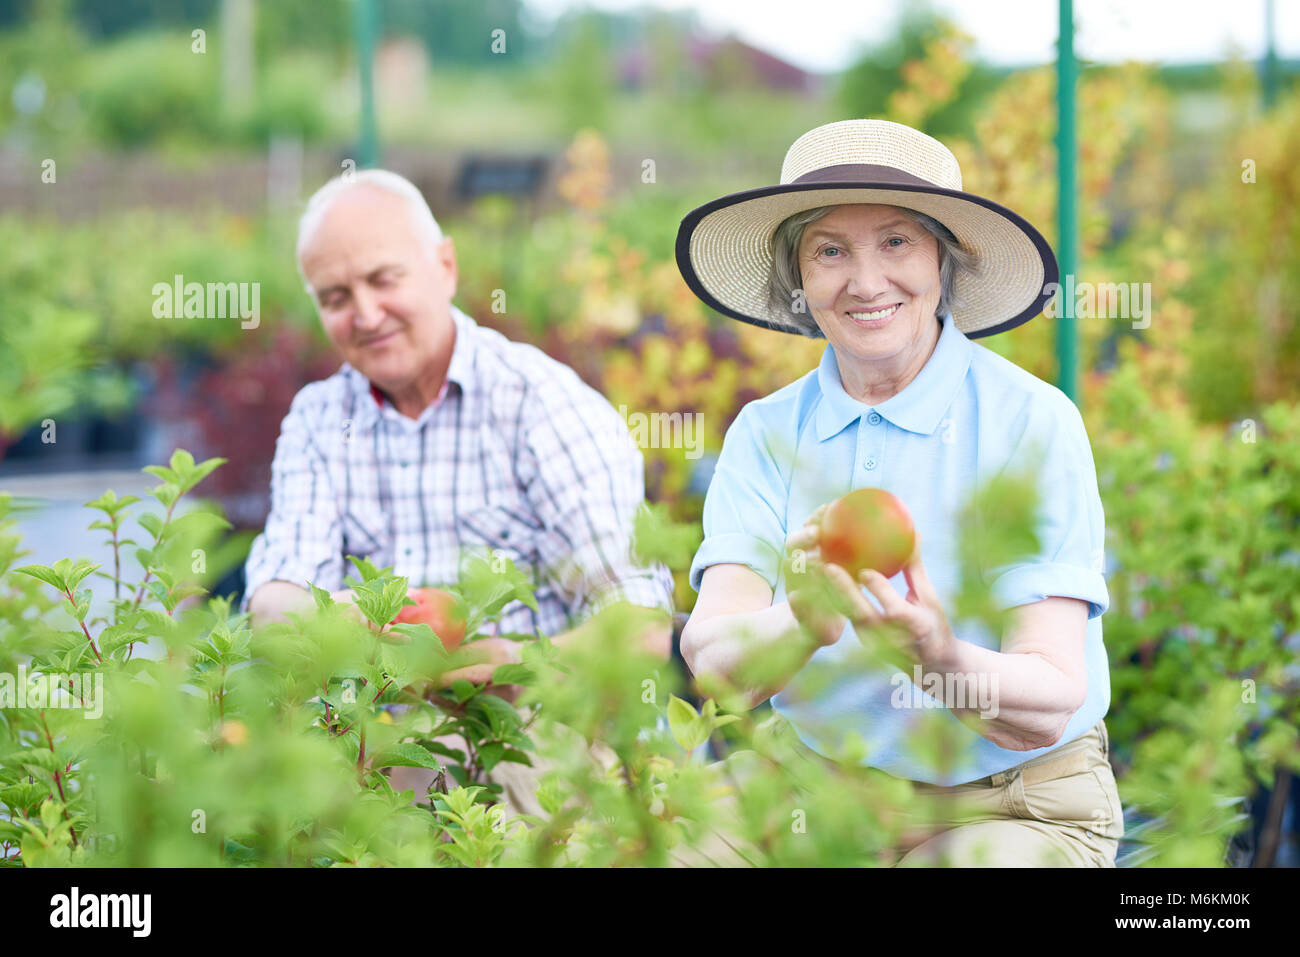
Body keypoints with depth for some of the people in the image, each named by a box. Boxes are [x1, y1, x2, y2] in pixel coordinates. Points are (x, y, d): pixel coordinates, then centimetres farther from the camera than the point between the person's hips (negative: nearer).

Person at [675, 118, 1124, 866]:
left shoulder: (1031, 422, -10)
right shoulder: (766, 434, 1)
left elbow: (1048, 710, -18)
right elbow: (712, 662, -15)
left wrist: (935, 657, -39)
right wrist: (803, 624, -37)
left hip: (1011, 810, -3)